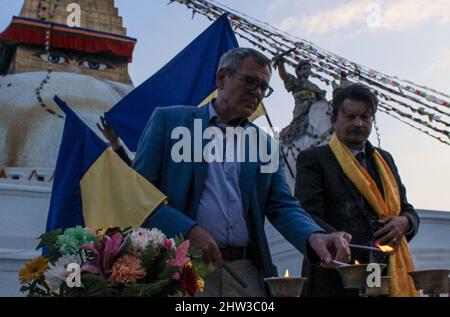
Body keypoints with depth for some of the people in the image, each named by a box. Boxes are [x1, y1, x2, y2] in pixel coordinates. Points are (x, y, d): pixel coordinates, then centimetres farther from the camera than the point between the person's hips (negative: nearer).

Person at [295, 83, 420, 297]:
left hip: (391, 277, 5)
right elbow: (307, 216, -11)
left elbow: (407, 209, 23)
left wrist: (404, 222, -2)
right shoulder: (313, 159, 0)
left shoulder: (384, 159, 18)